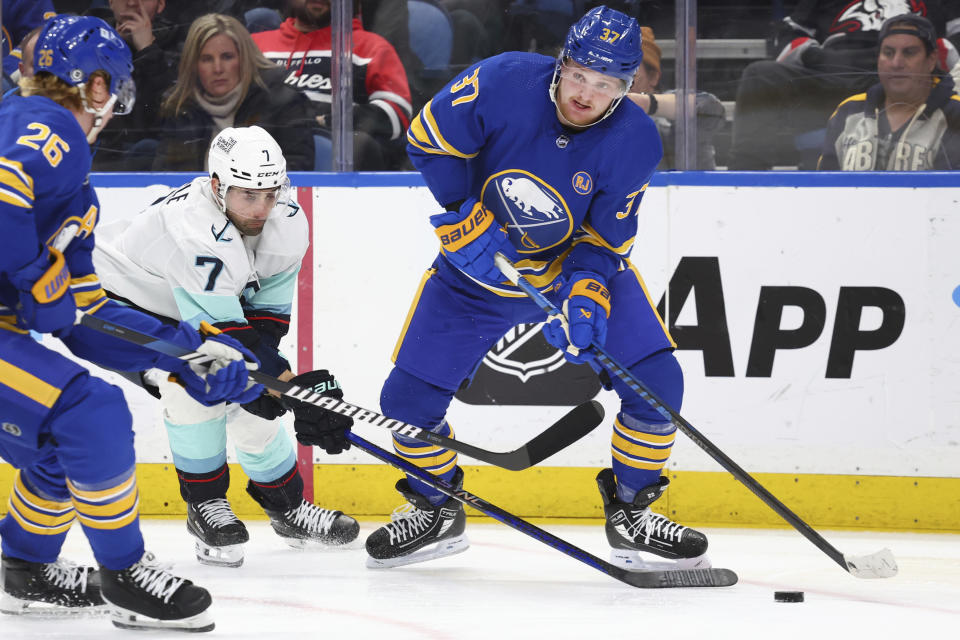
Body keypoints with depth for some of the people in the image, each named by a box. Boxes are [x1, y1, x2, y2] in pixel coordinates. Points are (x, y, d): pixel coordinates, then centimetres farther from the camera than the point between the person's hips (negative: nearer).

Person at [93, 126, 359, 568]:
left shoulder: (288, 224, -18)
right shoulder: (195, 235, -41)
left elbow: (268, 311, -9)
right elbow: (223, 333, -41)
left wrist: (261, 376, -26)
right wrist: (292, 386, -42)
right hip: (123, 298, -7)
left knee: (253, 404, -1)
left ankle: (287, 506, 22)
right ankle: (206, 505, -8)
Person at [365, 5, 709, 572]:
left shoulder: (636, 141, -21)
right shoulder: (504, 83, -26)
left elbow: (604, 242, -15)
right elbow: (430, 142, -13)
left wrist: (585, 297, -33)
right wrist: (465, 224, -19)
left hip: (583, 265, 0)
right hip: (479, 266, 0)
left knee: (657, 381, -14)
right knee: (407, 397, -6)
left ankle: (631, 515, 7)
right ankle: (437, 513, 20)